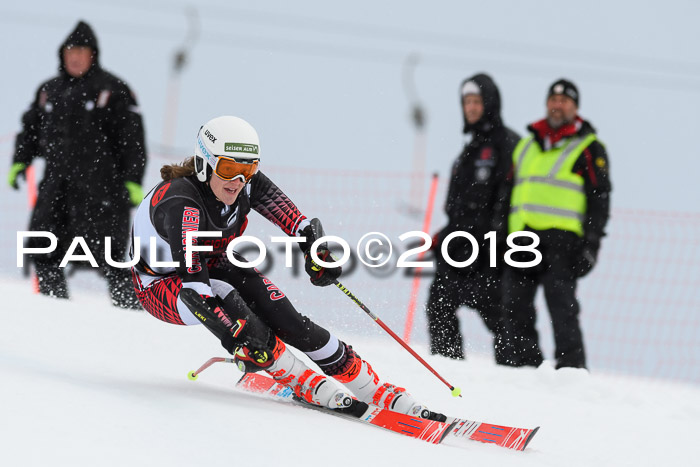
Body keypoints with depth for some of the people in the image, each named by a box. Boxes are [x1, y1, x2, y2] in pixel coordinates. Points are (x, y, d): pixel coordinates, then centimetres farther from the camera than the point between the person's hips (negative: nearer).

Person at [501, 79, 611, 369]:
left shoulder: (588, 148, 6)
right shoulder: (527, 145, 22)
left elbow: (600, 198, 0)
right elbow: (510, 190, 26)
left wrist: (592, 243, -10)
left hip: (562, 239, -5)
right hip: (522, 236, 5)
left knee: (560, 301, -14)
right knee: (515, 303, 0)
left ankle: (572, 364, -12)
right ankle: (526, 364, 7)